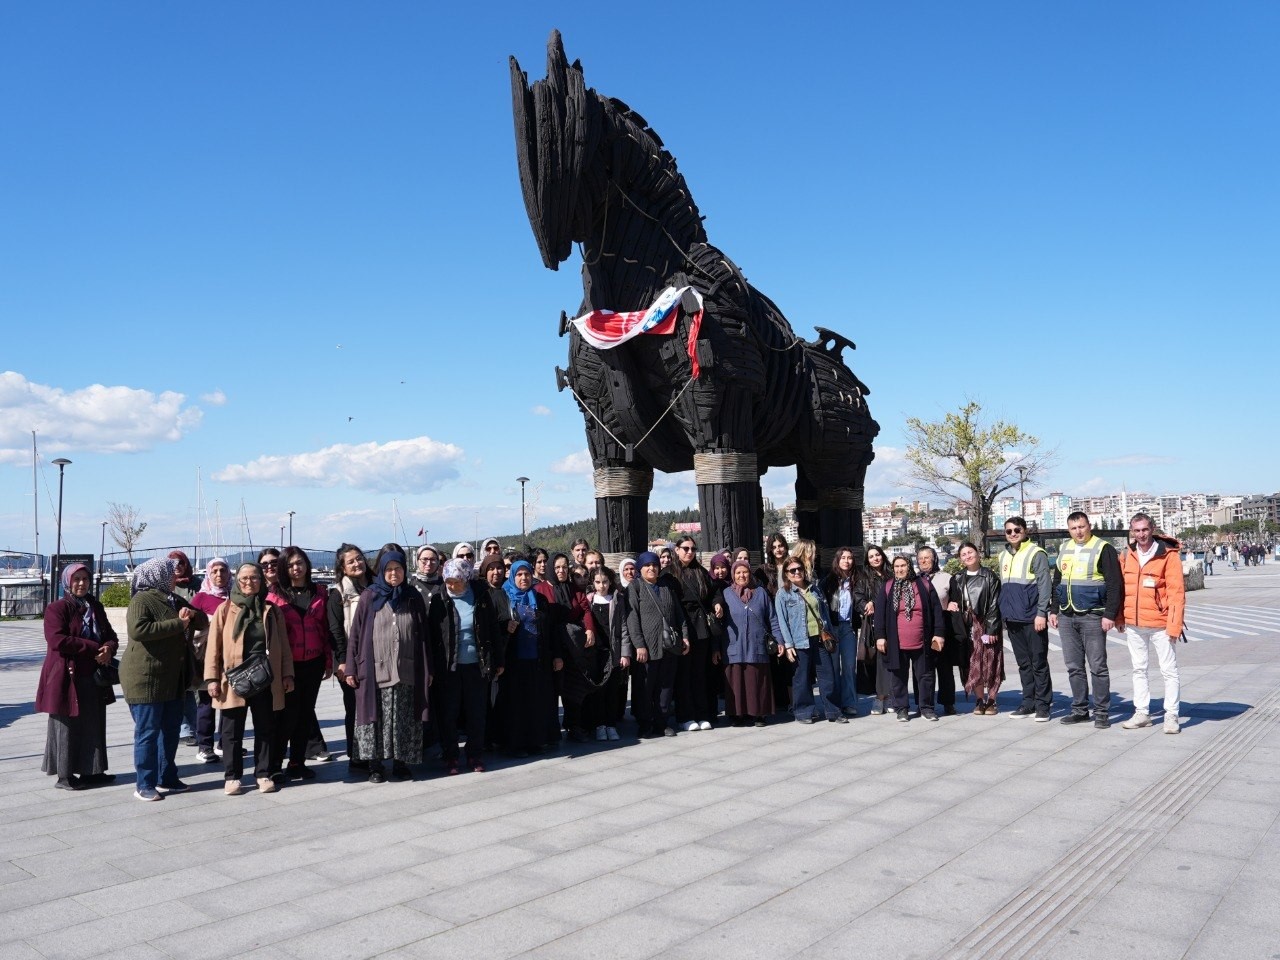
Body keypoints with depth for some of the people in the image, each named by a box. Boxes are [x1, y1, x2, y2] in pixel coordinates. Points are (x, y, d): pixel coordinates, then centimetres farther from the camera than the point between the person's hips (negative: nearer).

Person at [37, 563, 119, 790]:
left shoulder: (96, 607, 14)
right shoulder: (56, 609, -6)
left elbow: (110, 635, 15)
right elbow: (57, 640, -19)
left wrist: (109, 648, -9)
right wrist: (94, 648, -19)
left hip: (94, 677, 6)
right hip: (68, 677, -6)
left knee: (94, 726, 8)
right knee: (68, 727, -1)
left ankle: (91, 771, 16)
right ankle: (64, 776, 8)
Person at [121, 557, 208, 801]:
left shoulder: (174, 600, 16)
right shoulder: (141, 600, -10)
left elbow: (203, 621, 18)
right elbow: (137, 629, -26)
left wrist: (193, 615, -6)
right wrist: (178, 623, -24)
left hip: (172, 678, 8)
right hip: (145, 678, -8)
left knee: (171, 729, 13)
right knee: (148, 731, -3)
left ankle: (166, 779, 23)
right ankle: (145, 785, 5)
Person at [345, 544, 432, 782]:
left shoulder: (413, 597, 7)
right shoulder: (369, 597, 1)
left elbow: (424, 635, 9)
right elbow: (355, 634, 1)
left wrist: (427, 669, 6)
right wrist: (351, 668, -4)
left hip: (406, 672, 2)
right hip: (375, 671, -2)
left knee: (405, 719, 6)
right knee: (376, 718, 1)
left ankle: (401, 762, 18)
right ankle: (375, 765, 12)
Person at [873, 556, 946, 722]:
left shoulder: (924, 585, 4)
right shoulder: (886, 589, 5)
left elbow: (936, 610, 3)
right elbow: (880, 614, 3)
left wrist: (938, 633, -2)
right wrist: (880, 637, -3)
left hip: (922, 643, 0)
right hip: (896, 644, 0)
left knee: (926, 676, 7)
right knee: (898, 677, 5)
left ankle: (927, 707, 20)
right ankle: (901, 708, 16)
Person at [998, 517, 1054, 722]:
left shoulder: (1036, 554, -6)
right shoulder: (1003, 556, 14)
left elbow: (1045, 585, -11)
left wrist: (1041, 613, -16)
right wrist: (1003, 614, 16)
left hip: (1032, 619, -6)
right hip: (1012, 619, 6)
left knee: (1039, 663, 0)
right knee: (1023, 664, 12)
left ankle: (1043, 705, 6)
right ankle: (1029, 703, 18)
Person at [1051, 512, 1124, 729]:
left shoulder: (1103, 549, -6)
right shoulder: (1064, 550, 14)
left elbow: (1115, 585, -10)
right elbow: (1056, 582, 20)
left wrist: (1109, 614, -15)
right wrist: (1054, 610, 15)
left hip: (1092, 617, -6)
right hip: (1066, 617, 6)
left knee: (1097, 666, -1)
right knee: (1074, 667, 10)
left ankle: (1101, 713, 6)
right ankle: (1079, 710, 19)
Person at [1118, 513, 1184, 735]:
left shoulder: (1169, 555, -9)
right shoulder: (1127, 555, 5)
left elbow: (1176, 592, -12)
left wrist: (1174, 625, -16)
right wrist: (1119, 618, 9)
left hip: (1160, 624, -5)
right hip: (1133, 624, 5)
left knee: (1169, 670, 2)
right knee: (1139, 669, 13)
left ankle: (1171, 716, 11)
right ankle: (1141, 713, 23)